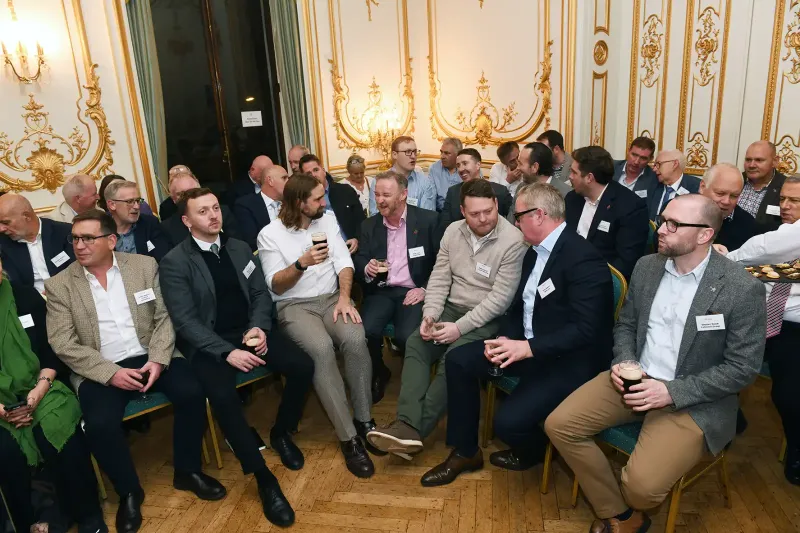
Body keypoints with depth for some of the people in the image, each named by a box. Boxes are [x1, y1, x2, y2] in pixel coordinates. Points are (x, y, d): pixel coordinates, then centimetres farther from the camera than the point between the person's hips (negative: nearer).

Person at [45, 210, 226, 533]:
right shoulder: (59, 286, 1)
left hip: (151, 358, 1)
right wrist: (111, 373, -17)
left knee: (192, 393, -23)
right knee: (100, 424, -27)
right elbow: (62, 344, -5)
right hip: (99, 371, -1)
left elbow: (164, 317, 2)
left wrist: (158, 359, -14)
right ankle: (128, 491, 2)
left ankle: (187, 471, 2)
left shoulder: (145, 265, 3)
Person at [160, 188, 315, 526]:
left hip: (250, 329, 4)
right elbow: (185, 322, -13)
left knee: (303, 367, -17)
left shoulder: (240, 248, 9)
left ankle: (281, 433, 12)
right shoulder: (174, 264, -6)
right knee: (222, 396, -32)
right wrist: (227, 352, -24)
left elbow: (261, 293, 9)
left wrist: (258, 327, -12)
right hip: (209, 342, -4)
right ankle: (263, 478, -15)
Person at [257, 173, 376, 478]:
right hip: (294, 306, -3)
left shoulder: (327, 220, 8)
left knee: (355, 338, -29)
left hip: (332, 298, 3)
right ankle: (348, 438, -22)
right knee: (322, 348, -33)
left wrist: (344, 297, -14)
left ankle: (363, 419, -10)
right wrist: (302, 263, -23)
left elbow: (343, 262, 3)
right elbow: (275, 286, -6)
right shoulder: (269, 234, -3)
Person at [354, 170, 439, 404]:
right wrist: (366, 269, -16)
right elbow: (359, 260, 8)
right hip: (381, 291, 3)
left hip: (413, 291, -3)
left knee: (406, 336, -29)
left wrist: (425, 289, -12)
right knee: (365, 331, -26)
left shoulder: (427, 220, -2)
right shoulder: (369, 225, 9)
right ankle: (378, 374, 6)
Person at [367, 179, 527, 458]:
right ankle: (407, 424, -29)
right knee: (415, 343, -19)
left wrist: (460, 327, -22)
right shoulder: (453, 231, 3)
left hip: (487, 318, -5)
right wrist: (429, 315, -12)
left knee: (453, 357, -29)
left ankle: (416, 428, -20)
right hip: (452, 308, 5)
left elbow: (501, 296, -18)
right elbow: (439, 278, 5)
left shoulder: (513, 240, -15)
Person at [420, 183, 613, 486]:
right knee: (458, 360, -2)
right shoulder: (535, 252, 8)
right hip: (527, 346, 9)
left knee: (508, 421, -23)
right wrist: (505, 339, -8)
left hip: (569, 360, -9)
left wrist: (528, 348, -29)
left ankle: (531, 450, 17)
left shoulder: (583, 258, -21)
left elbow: (585, 329, -26)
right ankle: (465, 452, 12)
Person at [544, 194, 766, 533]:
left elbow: (743, 368, -12)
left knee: (642, 484, -24)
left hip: (694, 399, -5)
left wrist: (672, 391, -20)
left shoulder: (743, 290, -15)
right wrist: (623, 362, -9)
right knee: (559, 425, -9)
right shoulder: (646, 266, 2)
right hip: (636, 379, 6)